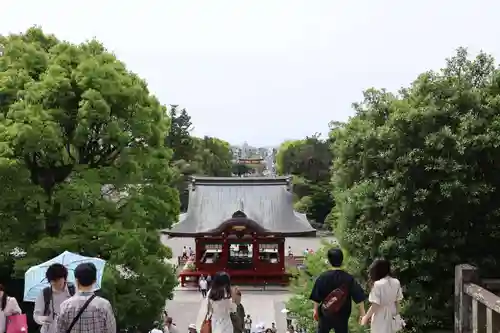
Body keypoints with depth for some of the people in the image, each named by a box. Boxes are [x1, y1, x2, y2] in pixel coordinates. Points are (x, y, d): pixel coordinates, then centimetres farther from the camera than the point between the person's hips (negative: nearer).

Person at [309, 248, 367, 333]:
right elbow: (359, 297, -8)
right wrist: (362, 314, -1)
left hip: (326, 314, 0)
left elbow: (316, 297, -6)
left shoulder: (323, 277, -11)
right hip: (342, 315, 0)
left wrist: (316, 310, 8)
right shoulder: (349, 278, -9)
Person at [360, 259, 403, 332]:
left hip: (380, 318, -6)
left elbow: (375, 306, -21)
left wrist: (366, 317, -7)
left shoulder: (378, 284, -22)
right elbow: (397, 302, 6)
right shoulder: (396, 282, -3)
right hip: (392, 317, 6)